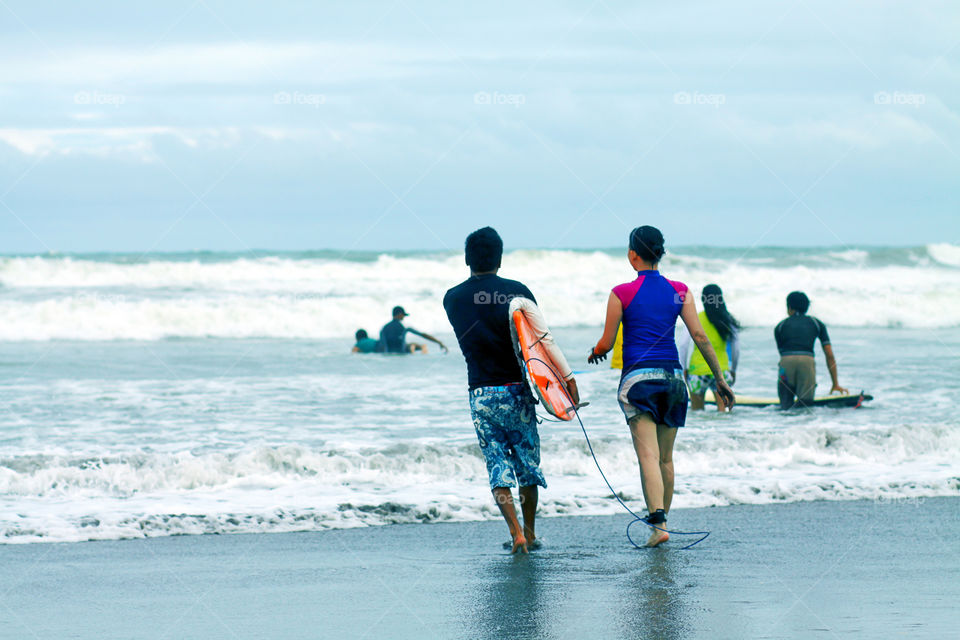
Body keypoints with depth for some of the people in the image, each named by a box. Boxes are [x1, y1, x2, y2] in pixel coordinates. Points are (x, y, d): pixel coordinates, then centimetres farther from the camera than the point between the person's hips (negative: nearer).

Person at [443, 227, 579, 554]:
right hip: (516, 389, -1)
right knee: (527, 460, 13)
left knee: (497, 463, 4)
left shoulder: (452, 299, 1)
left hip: (481, 394, 1)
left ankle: (516, 532, -11)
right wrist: (566, 377, -6)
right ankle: (530, 533, 18)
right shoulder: (516, 291, -7)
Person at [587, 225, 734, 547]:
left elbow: (606, 343, 1)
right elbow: (700, 336, 2)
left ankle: (658, 523, -25)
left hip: (638, 376, -4)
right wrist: (720, 379, 7)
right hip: (672, 376, 4)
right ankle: (662, 518, 24)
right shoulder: (679, 291, 5)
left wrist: (595, 354, 24)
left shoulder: (622, 293, -4)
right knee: (666, 457, 16)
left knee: (648, 455, -12)